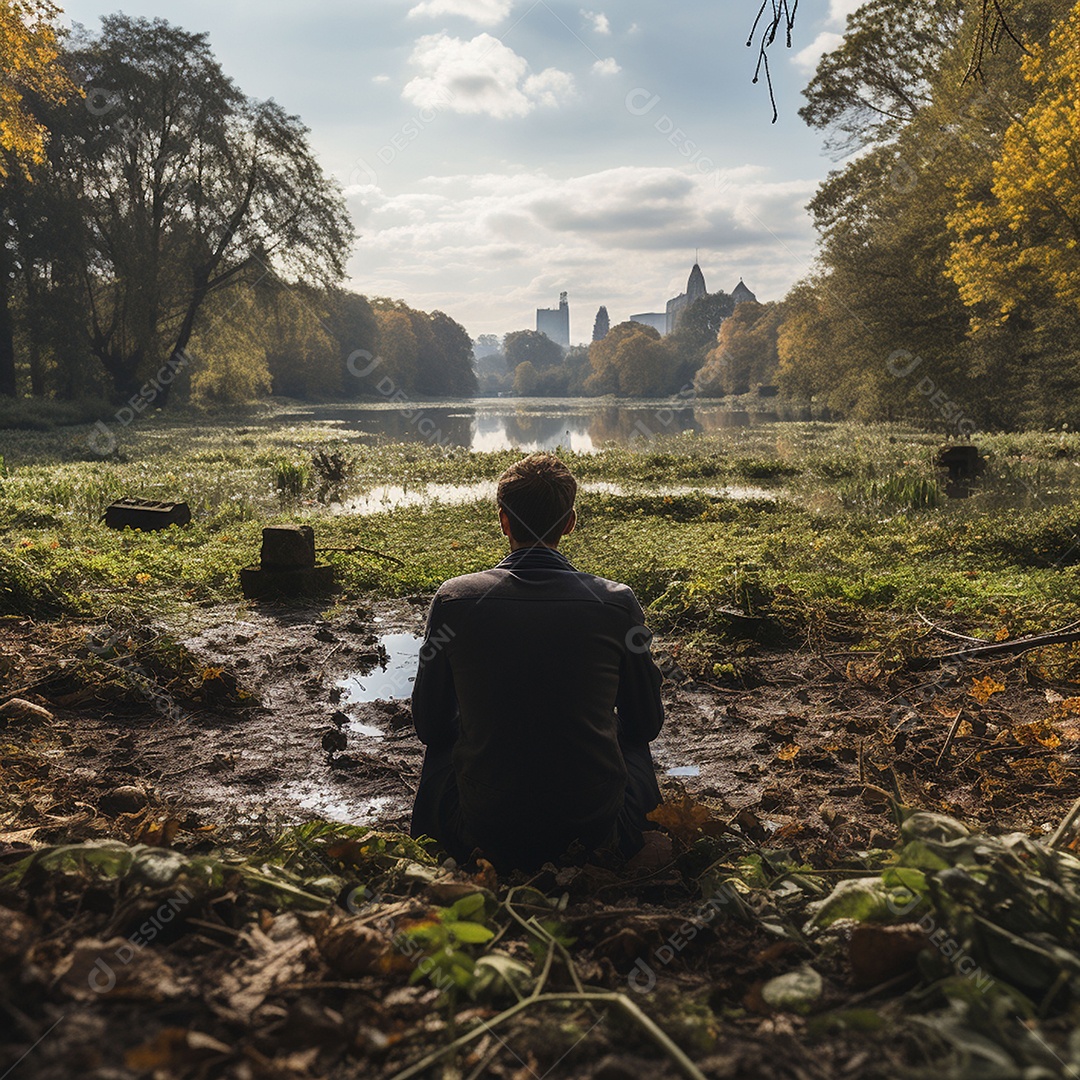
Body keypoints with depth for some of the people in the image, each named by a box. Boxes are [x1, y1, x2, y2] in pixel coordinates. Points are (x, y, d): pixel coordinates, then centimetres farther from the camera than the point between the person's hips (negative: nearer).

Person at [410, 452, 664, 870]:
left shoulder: (453, 599, -8)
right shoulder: (617, 603, -8)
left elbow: (429, 724, 4)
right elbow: (646, 722, 6)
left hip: (483, 829, 0)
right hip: (594, 829, 0)